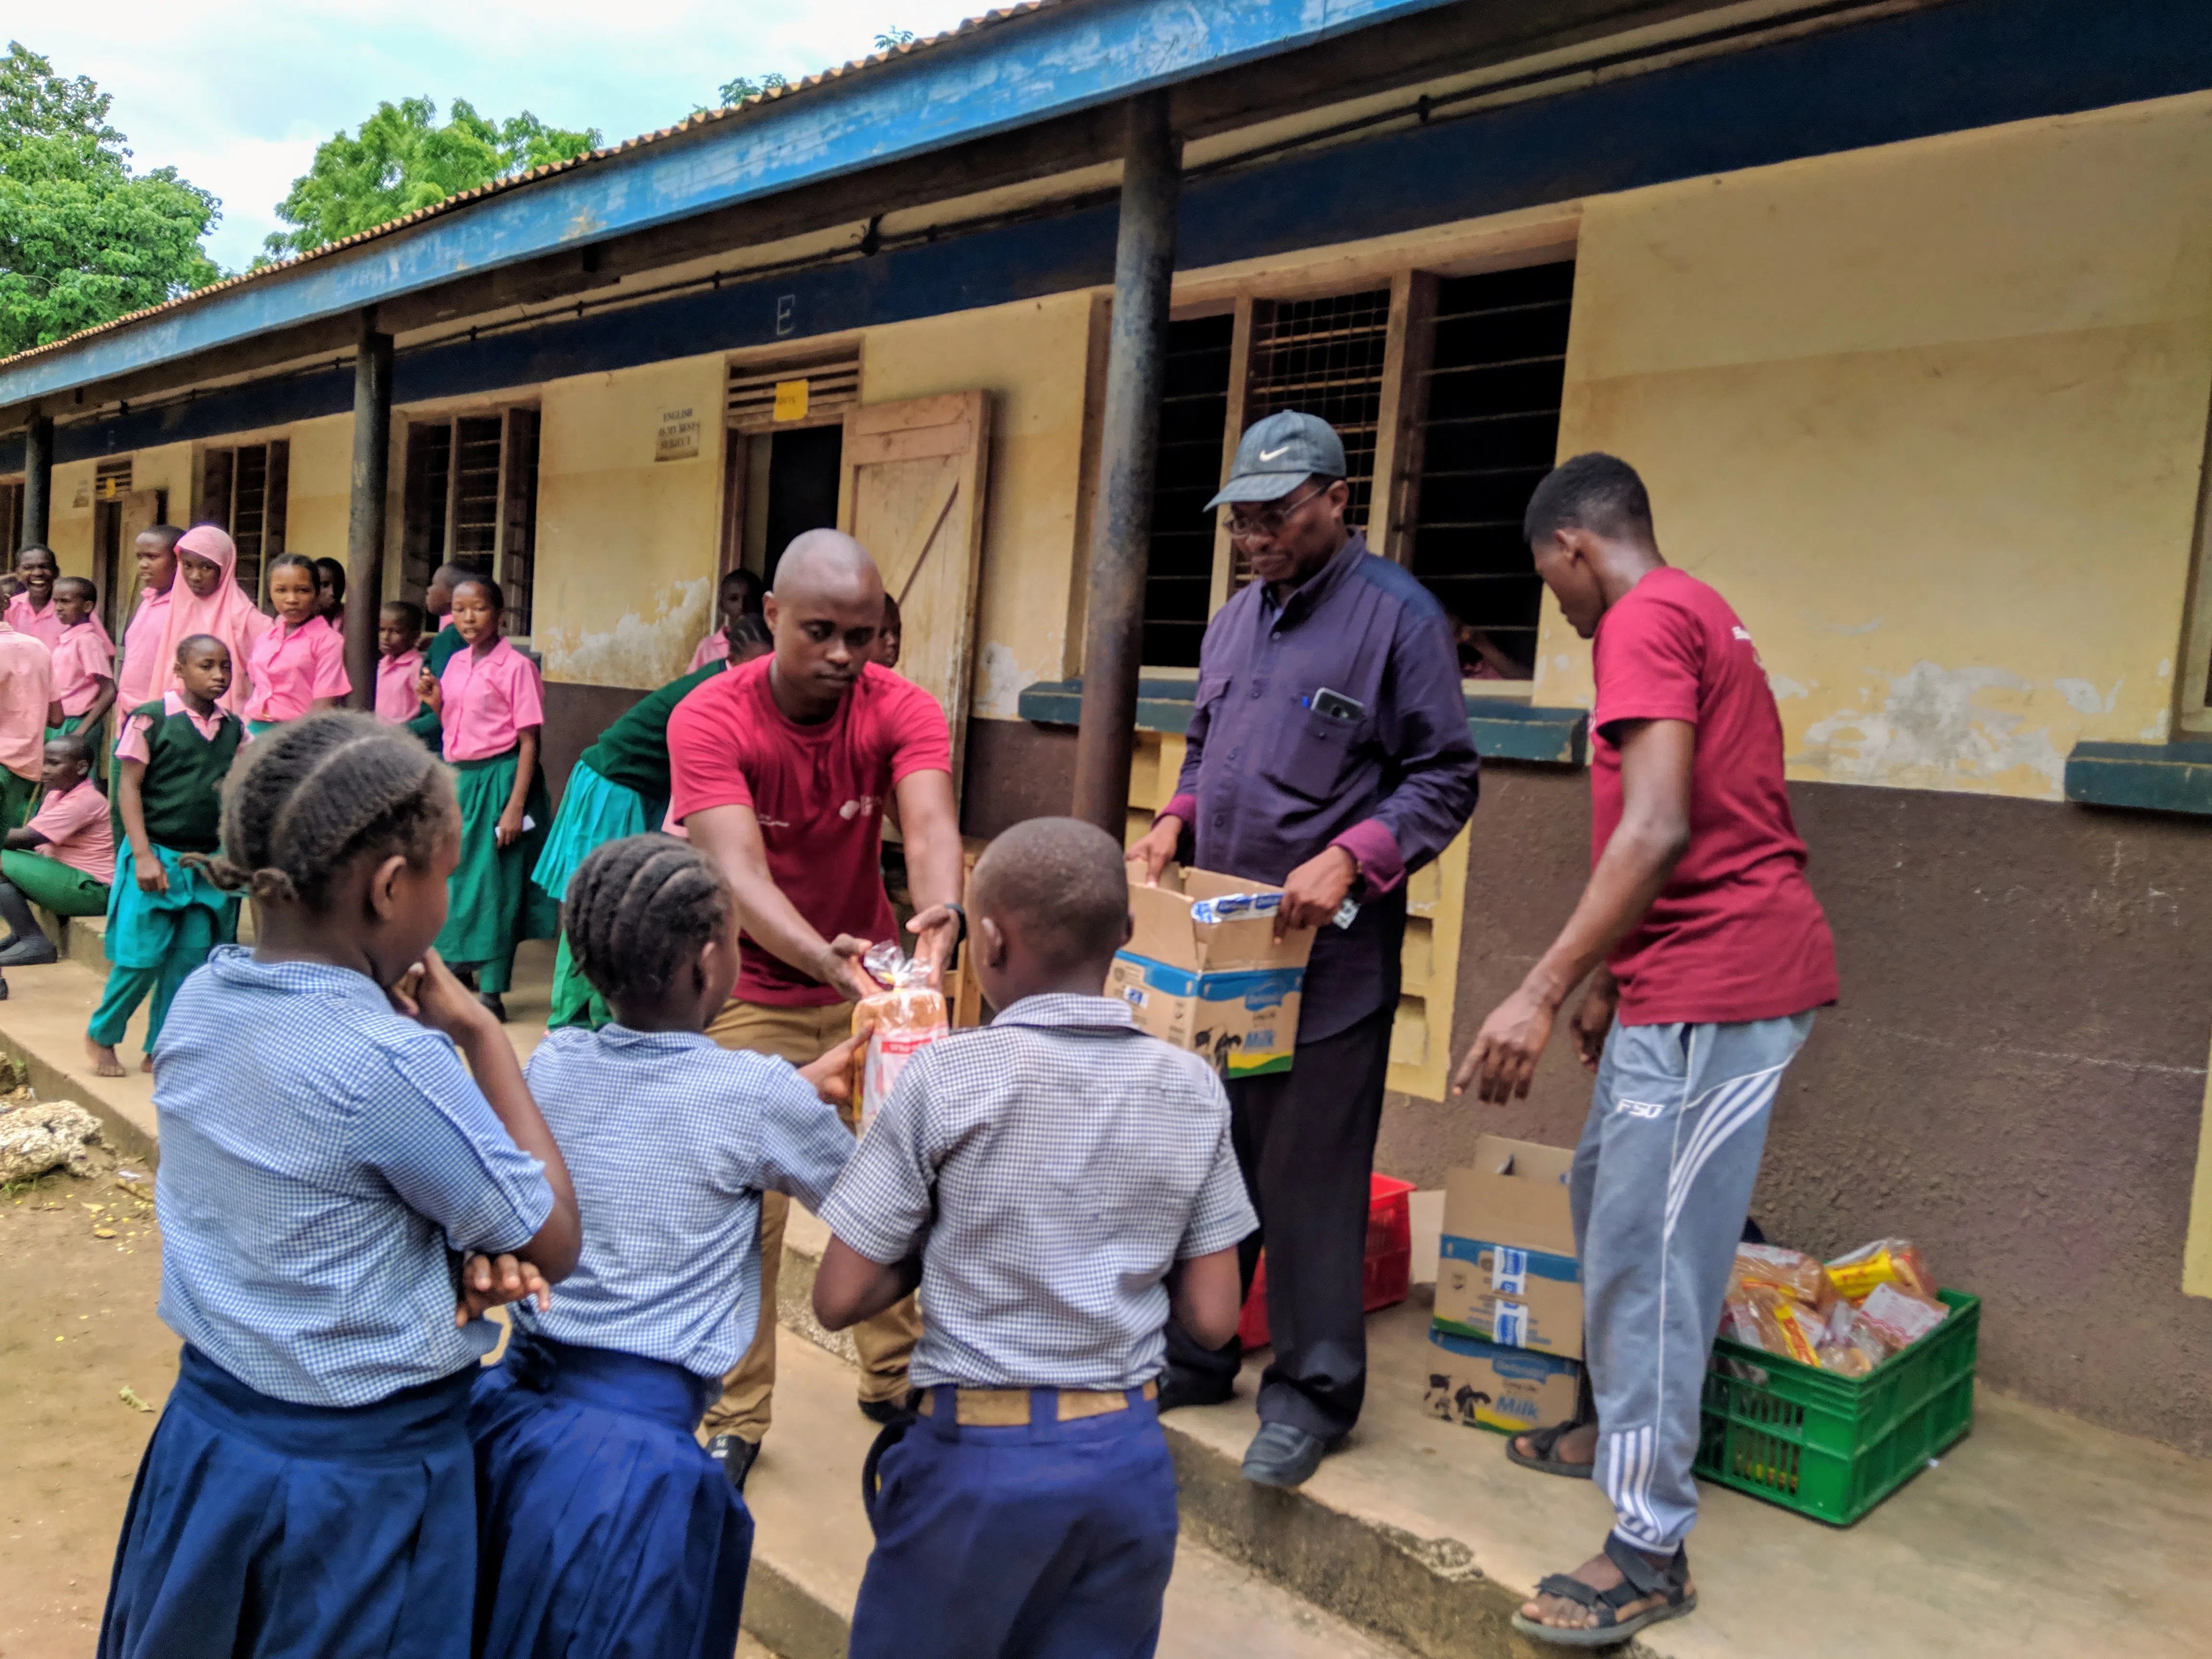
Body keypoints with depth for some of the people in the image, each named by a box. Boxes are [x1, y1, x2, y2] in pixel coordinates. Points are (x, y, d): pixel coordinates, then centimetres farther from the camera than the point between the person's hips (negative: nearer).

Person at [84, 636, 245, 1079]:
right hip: (157, 855, -4)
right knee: (141, 957, -1)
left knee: (190, 961, 5)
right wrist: (143, 855, -12)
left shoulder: (234, 728, 6)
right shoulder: (151, 719, -6)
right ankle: (100, 1036, 22)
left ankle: (159, 1052, 18)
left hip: (209, 861, 4)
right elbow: (128, 787, -6)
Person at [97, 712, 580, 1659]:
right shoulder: (393, 1062, -28)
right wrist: (481, 1034, -14)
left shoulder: (199, 1002, -6)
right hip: (362, 1476, -6)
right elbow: (554, 1246, -15)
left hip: (203, 1437, 7)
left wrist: (464, 1247, -12)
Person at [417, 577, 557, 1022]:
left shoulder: (516, 667, -11)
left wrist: (515, 805, -17)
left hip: (497, 780, -7)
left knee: (494, 882, -2)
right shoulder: (455, 663, 9)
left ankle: (492, 990, 7)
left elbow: (529, 742, -12)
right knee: (452, 874, 14)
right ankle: (459, 973, 33)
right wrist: (435, 700, -2)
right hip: (456, 777, 7)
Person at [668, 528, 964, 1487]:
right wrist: (825, 959, -51)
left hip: (871, 978, 3)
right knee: (744, 1209, -1)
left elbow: (930, 828, -32)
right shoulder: (709, 720, -22)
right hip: (753, 994, -2)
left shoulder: (902, 712, -15)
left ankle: (895, 1378, 30)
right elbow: (739, 871, -34)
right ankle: (736, 1419, 17)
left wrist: (940, 916, -54)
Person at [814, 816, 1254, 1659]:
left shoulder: (949, 1075, -14)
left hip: (980, 1458, -3)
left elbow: (839, 1300, -10)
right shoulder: (1192, 1089, -4)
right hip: (1131, 1460, 3)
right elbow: (1213, 1317, -1)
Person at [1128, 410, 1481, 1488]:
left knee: (1310, 1178, 0)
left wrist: (1351, 857, -22)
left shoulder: (1398, 615, -7)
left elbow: (1444, 780, -9)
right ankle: (1191, 1356, 31)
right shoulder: (1235, 618, 14)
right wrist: (1177, 821, 5)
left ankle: (1310, 1394, 16)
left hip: (1330, 955, -7)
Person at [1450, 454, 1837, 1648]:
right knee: (1610, 1198, 21)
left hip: (1718, 984, -11)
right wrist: (1613, 982, 28)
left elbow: (1658, 830, -25)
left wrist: (1541, 992, -25)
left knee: (1649, 1253, -5)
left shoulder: (1645, 621, -13)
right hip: (1691, 975, 11)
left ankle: (1651, 1551, 5)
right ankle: (1623, 1429, 36)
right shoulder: (1698, 615, 19)